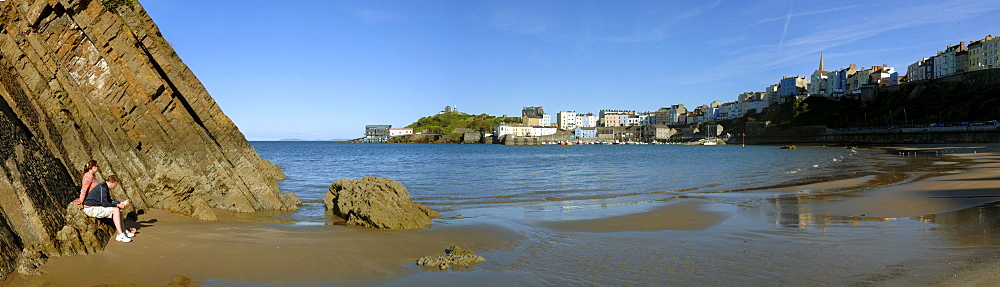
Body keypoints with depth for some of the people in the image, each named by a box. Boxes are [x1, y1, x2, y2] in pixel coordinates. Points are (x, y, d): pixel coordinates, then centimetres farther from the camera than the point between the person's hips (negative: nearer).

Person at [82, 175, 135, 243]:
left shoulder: (105, 187, 10)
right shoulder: (102, 188, -21)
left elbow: (109, 201, 17)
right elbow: (104, 203, -24)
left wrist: (122, 203, 9)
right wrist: (117, 205, -16)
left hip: (97, 207, 10)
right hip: (91, 209, -10)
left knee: (119, 209, 9)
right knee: (115, 210, -22)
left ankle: (123, 231, 9)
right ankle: (120, 235, -23)